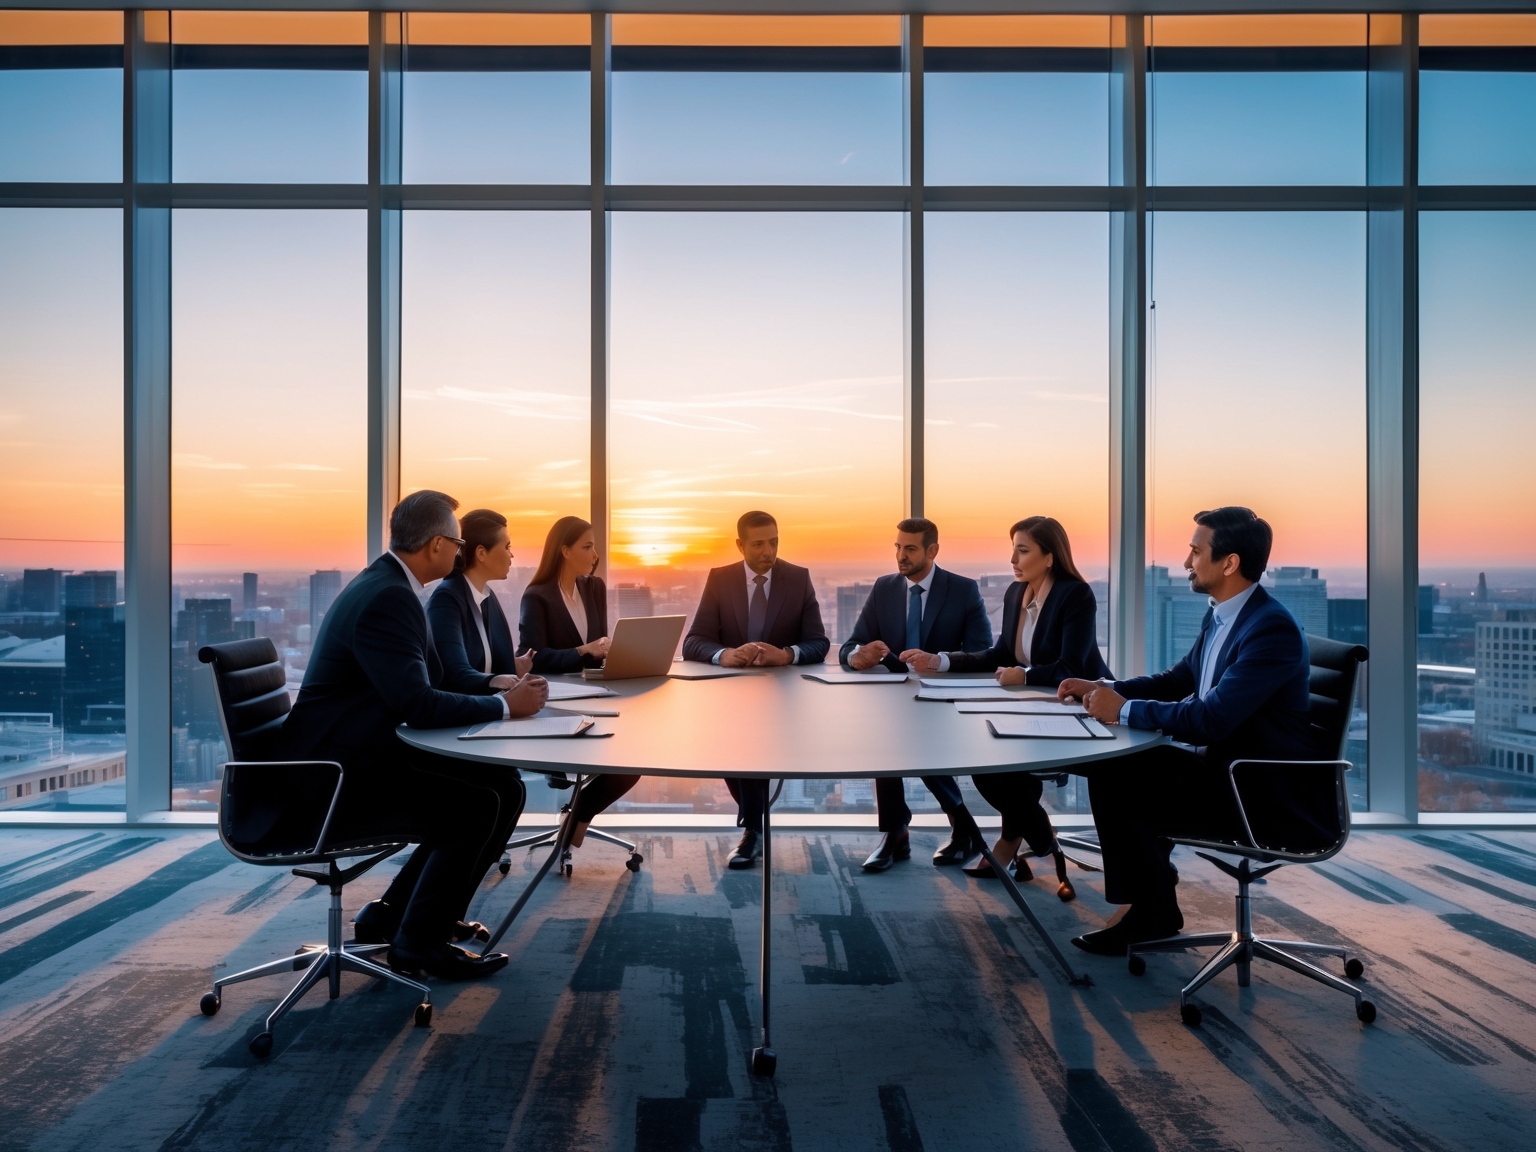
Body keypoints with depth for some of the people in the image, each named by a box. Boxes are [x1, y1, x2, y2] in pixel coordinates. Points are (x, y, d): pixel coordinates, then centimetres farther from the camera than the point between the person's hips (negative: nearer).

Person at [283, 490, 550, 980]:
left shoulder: (385, 584, 10)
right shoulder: (387, 598, -23)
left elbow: (422, 683, 16)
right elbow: (418, 704, -30)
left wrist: (500, 686, 2)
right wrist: (505, 705, -18)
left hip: (360, 757, 10)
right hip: (341, 778, -10)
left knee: (499, 787, 5)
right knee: (483, 803, -19)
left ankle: (395, 911, 18)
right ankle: (419, 941, 0)